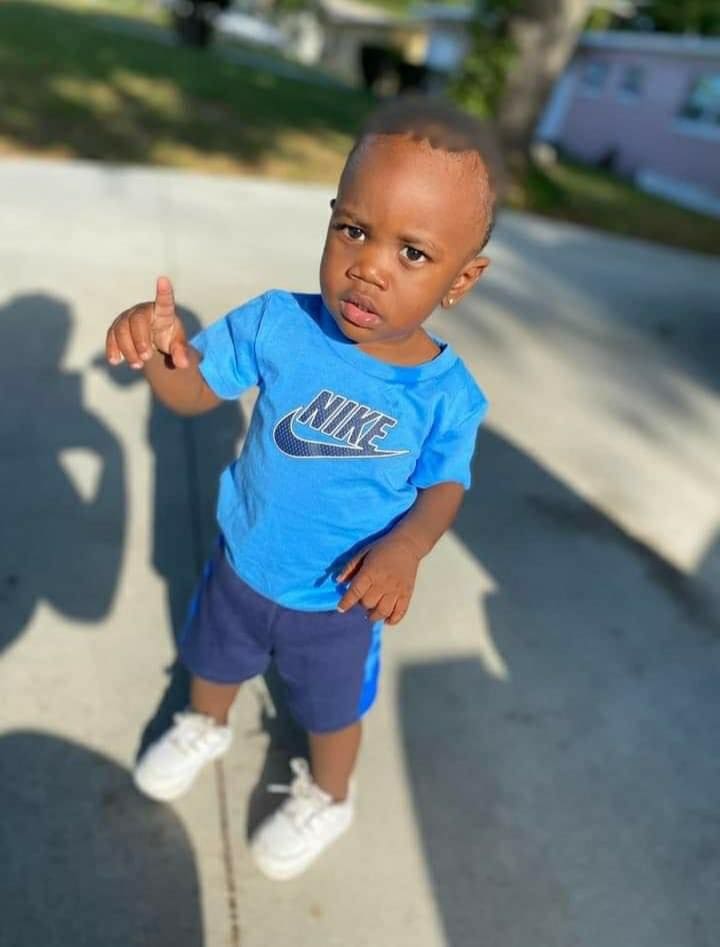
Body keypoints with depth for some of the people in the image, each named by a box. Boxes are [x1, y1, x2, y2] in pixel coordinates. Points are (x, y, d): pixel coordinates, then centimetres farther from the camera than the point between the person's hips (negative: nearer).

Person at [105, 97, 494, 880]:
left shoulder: (447, 394, -24)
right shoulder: (277, 322, -22)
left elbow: (445, 483, -8)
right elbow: (195, 389, -11)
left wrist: (408, 544, -28)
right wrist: (159, 348, -33)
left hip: (338, 598, -2)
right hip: (241, 561, 3)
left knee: (332, 709, 24)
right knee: (214, 658, 31)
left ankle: (327, 797, 58)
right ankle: (206, 726, 67)